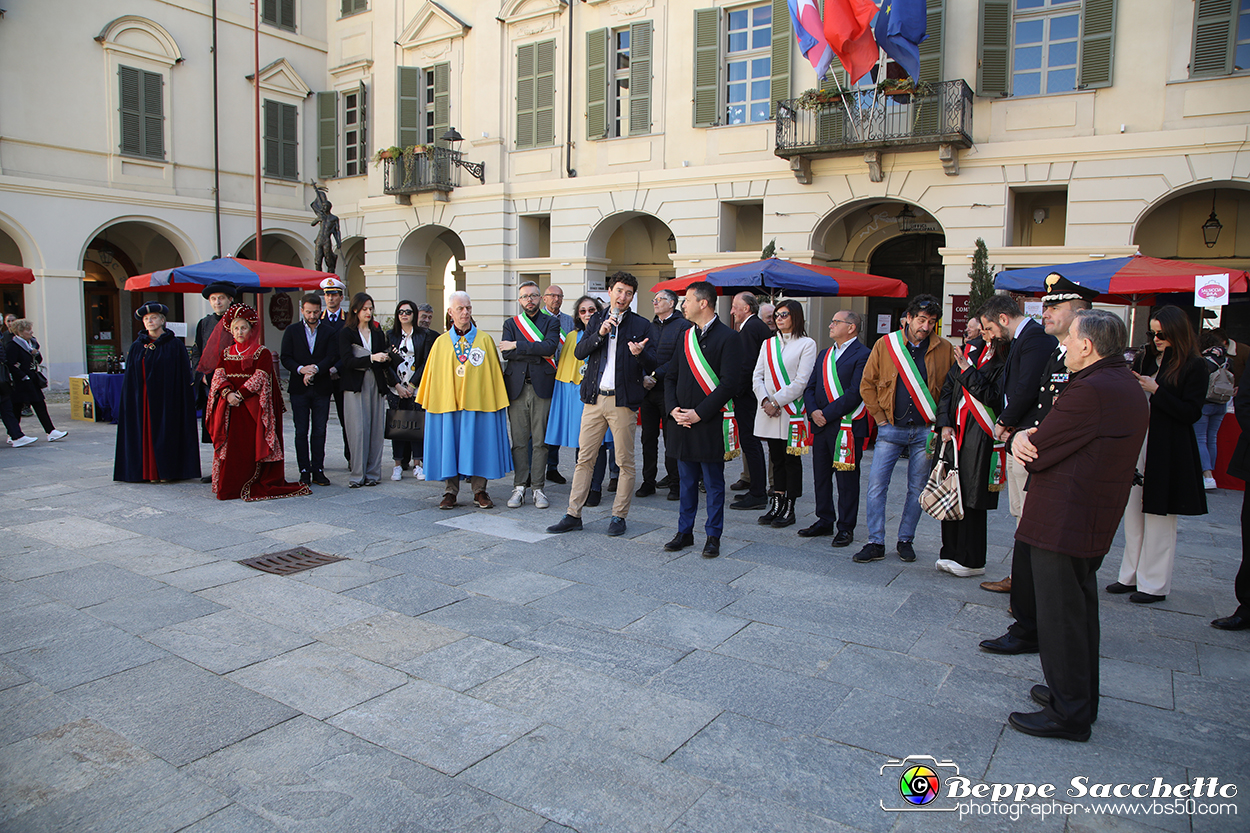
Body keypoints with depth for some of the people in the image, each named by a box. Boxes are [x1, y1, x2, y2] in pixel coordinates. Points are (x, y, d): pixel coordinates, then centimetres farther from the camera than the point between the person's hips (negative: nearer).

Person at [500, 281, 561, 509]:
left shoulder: (551, 322, 10)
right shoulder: (511, 323, 15)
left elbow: (549, 347, -10)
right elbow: (506, 353, -2)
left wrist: (517, 346, -9)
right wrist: (538, 353, -8)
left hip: (542, 386, -1)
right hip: (517, 386, 1)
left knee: (540, 440, -1)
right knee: (519, 440, 2)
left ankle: (538, 488, 6)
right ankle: (519, 488, 9)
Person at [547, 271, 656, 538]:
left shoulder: (641, 325, 4)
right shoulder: (596, 321, 14)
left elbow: (652, 363, 0)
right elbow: (579, 352, 3)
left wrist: (640, 353, -21)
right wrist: (600, 333, -11)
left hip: (623, 400, -3)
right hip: (594, 398, 3)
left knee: (625, 461, 2)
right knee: (584, 458, 5)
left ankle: (619, 516, 13)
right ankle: (573, 514, 12)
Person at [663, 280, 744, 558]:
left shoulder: (728, 338, -8)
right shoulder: (685, 336, 12)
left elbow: (730, 384, -14)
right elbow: (671, 377, 15)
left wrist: (699, 413, -16)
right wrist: (673, 408, -1)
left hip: (711, 423, -6)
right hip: (683, 421, 6)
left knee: (713, 483, 5)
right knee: (687, 480, 14)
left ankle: (713, 536, 16)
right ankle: (685, 532, 25)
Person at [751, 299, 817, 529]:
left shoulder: (806, 344, -3)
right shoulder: (768, 344, 13)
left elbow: (801, 382, -11)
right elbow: (757, 376, 7)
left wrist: (777, 401, -14)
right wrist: (765, 401, -8)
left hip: (792, 411, -4)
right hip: (768, 411, 5)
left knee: (791, 460, 2)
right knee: (776, 460, 10)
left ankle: (789, 509, 9)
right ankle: (776, 506, 16)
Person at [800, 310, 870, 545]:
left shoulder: (863, 355, -9)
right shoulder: (824, 354, 16)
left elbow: (854, 394, -17)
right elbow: (810, 387, 13)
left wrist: (827, 414, -16)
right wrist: (813, 412, -4)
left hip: (847, 427, -7)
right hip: (821, 426, 7)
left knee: (847, 480, 2)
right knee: (821, 476, 13)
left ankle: (845, 528, 12)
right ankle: (824, 521, 25)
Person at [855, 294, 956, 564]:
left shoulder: (944, 349, 1)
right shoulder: (885, 344, 0)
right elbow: (867, 384, 5)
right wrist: (880, 417, 1)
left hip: (925, 430, 1)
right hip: (891, 429, 0)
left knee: (917, 489, 8)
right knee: (876, 485, -5)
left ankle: (905, 540, 22)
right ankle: (876, 543, 3)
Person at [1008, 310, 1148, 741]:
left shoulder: (1090, 390, -23)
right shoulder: (1127, 388, 11)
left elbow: (1037, 453, -20)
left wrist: (1025, 440, 3)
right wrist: (1025, 437, -9)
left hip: (1064, 523, -10)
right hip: (1095, 523, 10)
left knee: (1060, 617, 1)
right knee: (1080, 610, 21)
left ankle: (1067, 714, 12)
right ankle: (1079, 696, 35)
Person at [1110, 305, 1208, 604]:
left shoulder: (1194, 367, -7)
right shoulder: (1146, 359, 9)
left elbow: (1191, 413, -12)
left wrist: (1156, 391, -18)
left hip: (1168, 452, -6)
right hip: (1137, 443, 6)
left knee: (1158, 517, 2)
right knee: (1132, 512, 11)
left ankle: (1155, 584, 13)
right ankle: (1131, 576, 22)